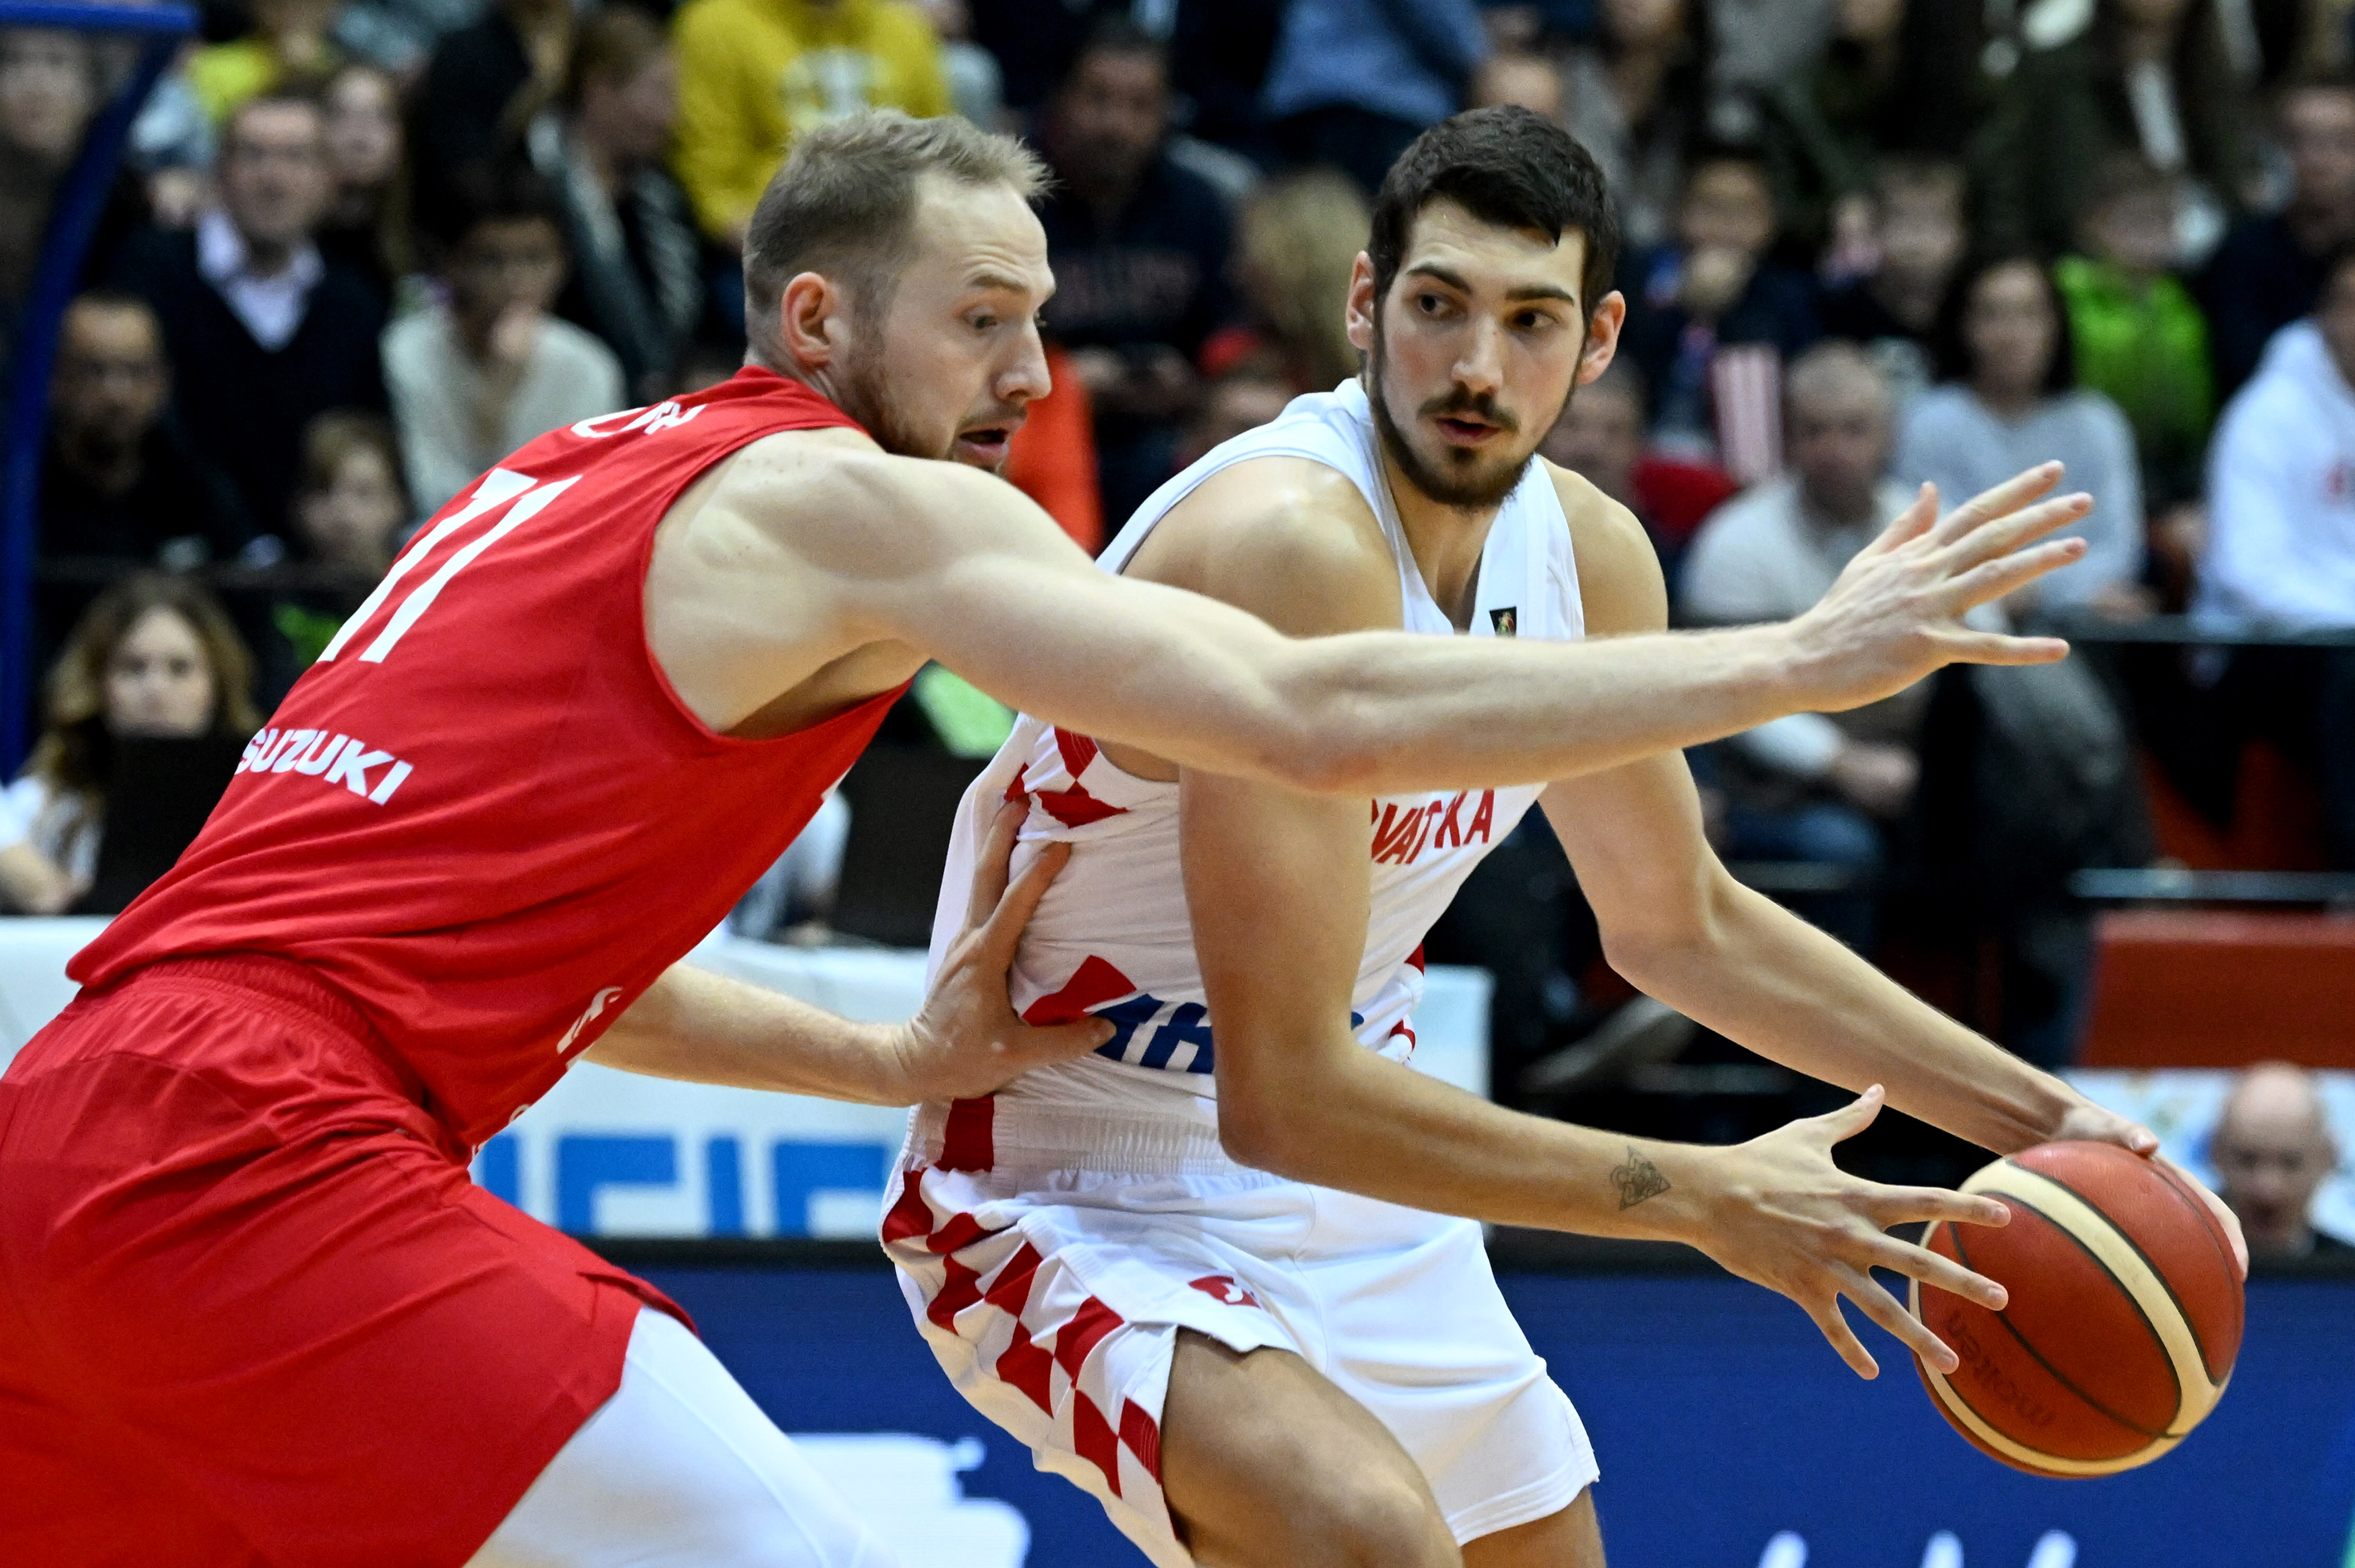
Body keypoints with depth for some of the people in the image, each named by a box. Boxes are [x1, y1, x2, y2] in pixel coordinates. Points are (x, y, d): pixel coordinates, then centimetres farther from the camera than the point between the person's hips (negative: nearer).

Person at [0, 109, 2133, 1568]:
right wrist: (1802, 662, -5)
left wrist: (895, 1063, 26)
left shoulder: (575, 490, 25)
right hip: (264, 1162, -9)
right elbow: (1315, 716, -9)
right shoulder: (848, 506, -1)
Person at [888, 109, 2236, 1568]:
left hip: (1350, 1198, 9)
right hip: (1069, 1209, -9)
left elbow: (1680, 922, 16)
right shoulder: (1292, 545, -30)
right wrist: (1705, 1198, -30)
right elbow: (1286, 1097, -33)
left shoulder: (1590, 557, -3)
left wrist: (2036, 1113, 10)